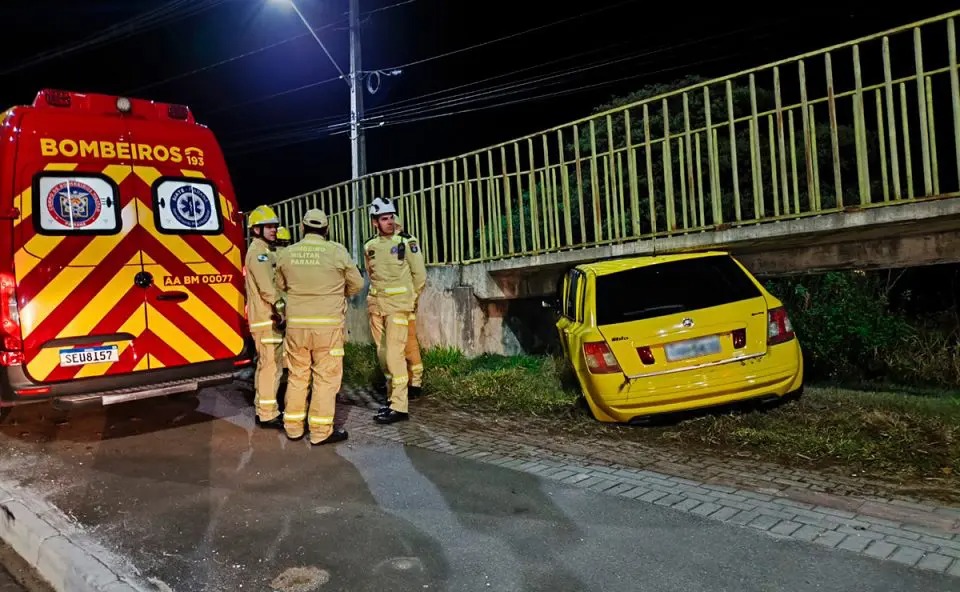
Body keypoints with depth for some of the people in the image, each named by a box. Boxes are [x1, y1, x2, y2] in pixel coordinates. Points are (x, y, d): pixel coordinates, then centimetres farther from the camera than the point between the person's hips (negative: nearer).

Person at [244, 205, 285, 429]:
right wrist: (282, 310, -15)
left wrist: (278, 310, 15)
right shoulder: (259, 251, -12)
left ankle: (262, 410, 23)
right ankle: (268, 415, -6)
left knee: (264, 364, 15)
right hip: (267, 318, -11)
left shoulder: (262, 251, 20)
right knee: (272, 364, -9)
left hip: (263, 317, 11)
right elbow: (267, 288, -21)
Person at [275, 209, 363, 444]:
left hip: (296, 323, 4)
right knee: (326, 376, 4)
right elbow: (357, 285, 2)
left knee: (297, 375, 14)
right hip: (327, 324, -4)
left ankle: (293, 427, 24)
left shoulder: (287, 253, 2)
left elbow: (281, 286, 16)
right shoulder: (337, 251, -8)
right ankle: (321, 431, 8)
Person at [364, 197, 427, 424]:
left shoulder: (406, 242, -7)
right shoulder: (370, 247, 7)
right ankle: (392, 396, 24)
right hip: (376, 305, 6)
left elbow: (420, 275, -2)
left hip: (398, 305, -6)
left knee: (394, 353, -11)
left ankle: (399, 406, -7)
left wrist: (410, 298, 7)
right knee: (383, 354, 10)